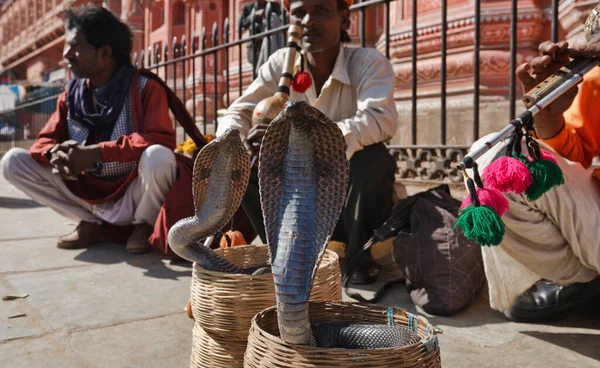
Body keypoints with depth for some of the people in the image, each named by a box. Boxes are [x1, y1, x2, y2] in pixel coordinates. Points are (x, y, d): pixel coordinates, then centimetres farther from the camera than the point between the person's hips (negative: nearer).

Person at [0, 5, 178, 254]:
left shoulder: (145, 88, -13)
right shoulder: (71, 94, 3)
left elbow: (163, 140, -26)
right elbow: (45, 141, 5)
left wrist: (95, 152, -32)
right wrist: (55, 153, -22)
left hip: (134, 197, -5)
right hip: (91, 197, 5)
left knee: (158, 156, -36)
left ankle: (145, 224, -4)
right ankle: (93, 224, 4)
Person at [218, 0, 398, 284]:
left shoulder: (369, 62, -20)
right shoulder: (280, 64, -9)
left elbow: (381, 119, -39)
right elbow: (238, 113, -8)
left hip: (355, 190, -3)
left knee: (372, 157, -34)